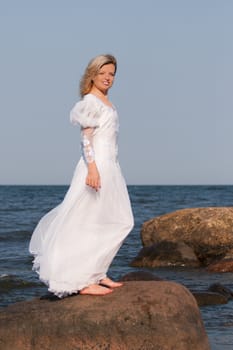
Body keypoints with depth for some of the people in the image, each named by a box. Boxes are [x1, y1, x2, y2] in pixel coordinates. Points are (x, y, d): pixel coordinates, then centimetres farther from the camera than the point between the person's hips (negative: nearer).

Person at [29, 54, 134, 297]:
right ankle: (82, 280, -8)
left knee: (119, 222, 10)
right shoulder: (90, 101, -9)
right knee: (89, 224, -9)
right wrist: (92, 167, -25)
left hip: (110, 167, 10)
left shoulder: (107, 104, 18)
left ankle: (97, 273, 16)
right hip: (96, 166, -10)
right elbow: (86, 136, -16)